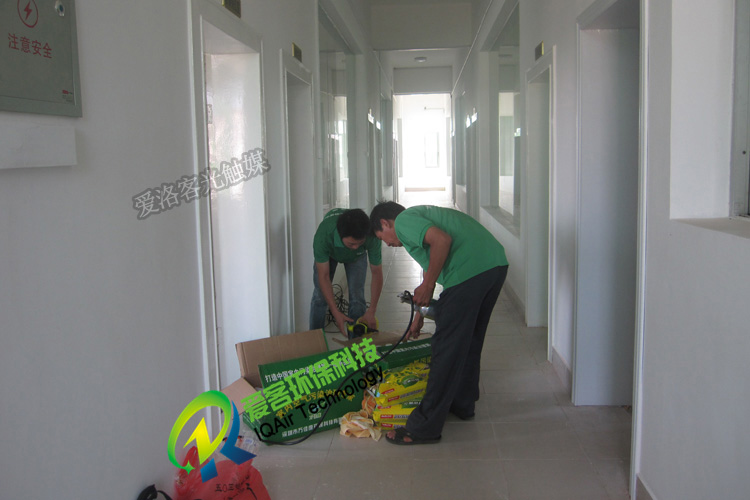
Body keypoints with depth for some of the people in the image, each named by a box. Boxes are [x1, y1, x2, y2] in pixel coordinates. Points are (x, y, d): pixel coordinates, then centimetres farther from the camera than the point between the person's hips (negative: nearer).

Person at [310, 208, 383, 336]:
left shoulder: (371, 237, -42)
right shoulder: (323, 235, -45)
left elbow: (377, 273, -27)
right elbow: (323, 276, -34)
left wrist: (371, 311, -29)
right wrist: (336, 313, -36)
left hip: (357, 257, 1)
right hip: (329, 253, 0)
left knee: (357, 297, -10)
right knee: (320, 296, -6)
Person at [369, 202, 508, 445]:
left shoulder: (403, 221, 3)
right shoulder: (421, 215, 32)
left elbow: (442, 240, -16)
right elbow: (432, 267, 39)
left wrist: (427, 287, -6)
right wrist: (420, 313, 44)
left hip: (469, 270, -10)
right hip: (497, 263, 10)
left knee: (446, 349, -4)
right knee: (470, 341, 23)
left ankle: (425, 427, 3)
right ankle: (463, 404, 38)